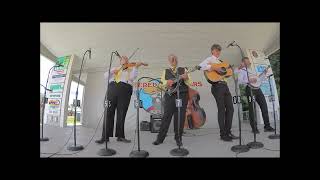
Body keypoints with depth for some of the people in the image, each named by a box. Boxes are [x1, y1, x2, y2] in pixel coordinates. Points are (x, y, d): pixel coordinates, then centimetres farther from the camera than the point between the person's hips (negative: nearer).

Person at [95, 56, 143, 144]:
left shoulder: (131, 69, 21)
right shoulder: (114, 68, 26)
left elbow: (132, 77, 1)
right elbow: (105, 76, 15)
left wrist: (136, 67, -6)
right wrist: (112, 71, 0)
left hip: (125, 90, -1)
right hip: (113, 89, 1)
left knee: (121, 114, -2)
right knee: (109, 112, -5)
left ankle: (120, 136, 6)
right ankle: (105, 136, 1)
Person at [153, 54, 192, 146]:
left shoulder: (183, 70, 13)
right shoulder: (165, 71, 15)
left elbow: (189, 83, 5)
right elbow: (162, 83, 2)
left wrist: (186, 78, -14)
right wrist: (167, 83, -18)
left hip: (182, 95, 1)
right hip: (170, 96, 0)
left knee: (180, 118, 3)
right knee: (166, 117, 0)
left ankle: (178, 138, 17)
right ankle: (160, 138, 10)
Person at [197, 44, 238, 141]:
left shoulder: (220, 61, 26)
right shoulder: (210, 59, 2)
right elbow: (201, 66, -20)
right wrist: (214, 68, -21)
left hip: (224, 85, 8)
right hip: (217, 86, -8)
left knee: (230, 108, 6)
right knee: (221, 109, -5)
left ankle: (228, 132, 17)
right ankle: (223, 134, 6)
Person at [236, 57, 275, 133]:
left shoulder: (250, 70, 26)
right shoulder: (241, 71, 2)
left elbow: (257, 78, 30)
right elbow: (239, 81, -14)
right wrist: (249, 80, -22)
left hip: (257, 88, 8)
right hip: (250, 89, -7)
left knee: (264, 107, 3)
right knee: (252, 109, -5)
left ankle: (267, 126, 10)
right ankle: (254, 128, 3)